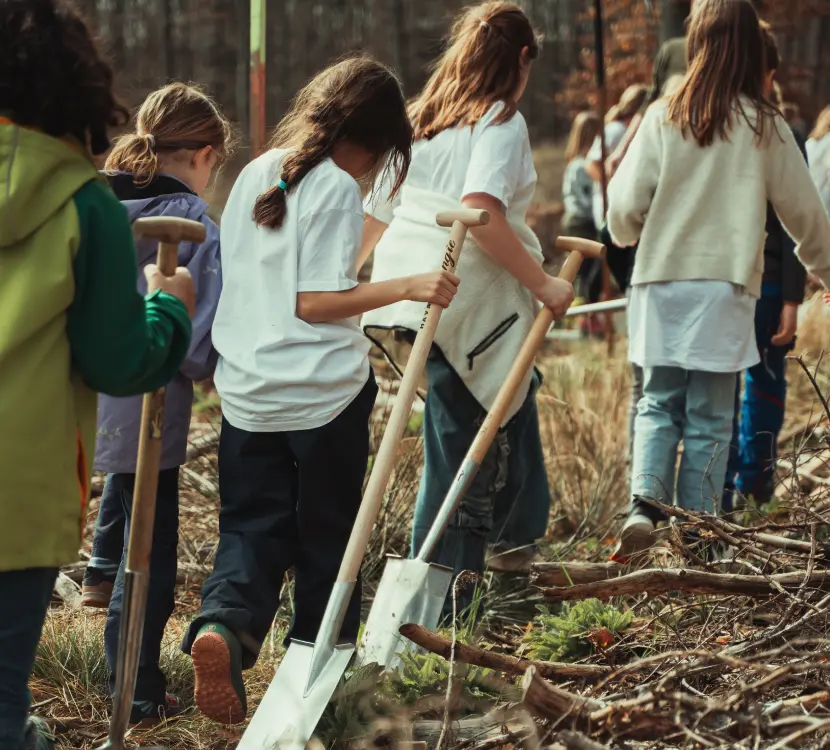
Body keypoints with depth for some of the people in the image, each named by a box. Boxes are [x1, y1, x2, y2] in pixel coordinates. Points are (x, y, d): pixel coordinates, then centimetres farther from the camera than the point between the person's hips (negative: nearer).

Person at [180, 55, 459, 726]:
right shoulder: (337, 188, -14)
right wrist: (405, 287, -24)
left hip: (247, 390, 5)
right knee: (326, 537, 12)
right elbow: (313, 302, -19)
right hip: (324, 394, -5)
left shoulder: (255, 175, 7)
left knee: (251, 527, 8)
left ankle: (223, 624, -20)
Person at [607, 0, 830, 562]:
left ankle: (644, 504, -9)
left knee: (659, 404, 12)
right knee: (710, 420, 6)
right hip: (726, 285, -1)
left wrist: (631, 238, 24)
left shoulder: (664, 118, 0)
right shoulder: (764, 126, -2)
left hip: (661, 283, 1)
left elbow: (625, 207, 1)